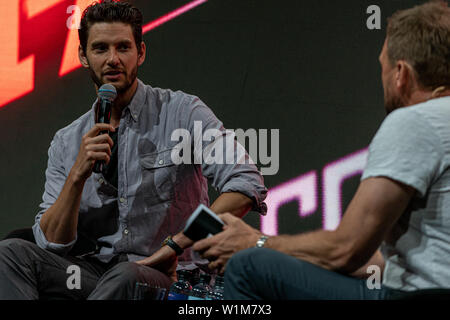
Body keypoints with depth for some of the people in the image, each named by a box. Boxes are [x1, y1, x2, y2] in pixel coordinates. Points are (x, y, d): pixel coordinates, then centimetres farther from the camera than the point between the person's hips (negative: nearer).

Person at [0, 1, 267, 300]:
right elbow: (51, 243, 2)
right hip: (94, 270, 5)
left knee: (126, 276, -40)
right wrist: (78, 174, -13)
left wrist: (174, 245, -18)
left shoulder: (183, 112, -2)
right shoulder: (67, 143, 10)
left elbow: (247, 186, -14)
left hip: (165, 275, -4)